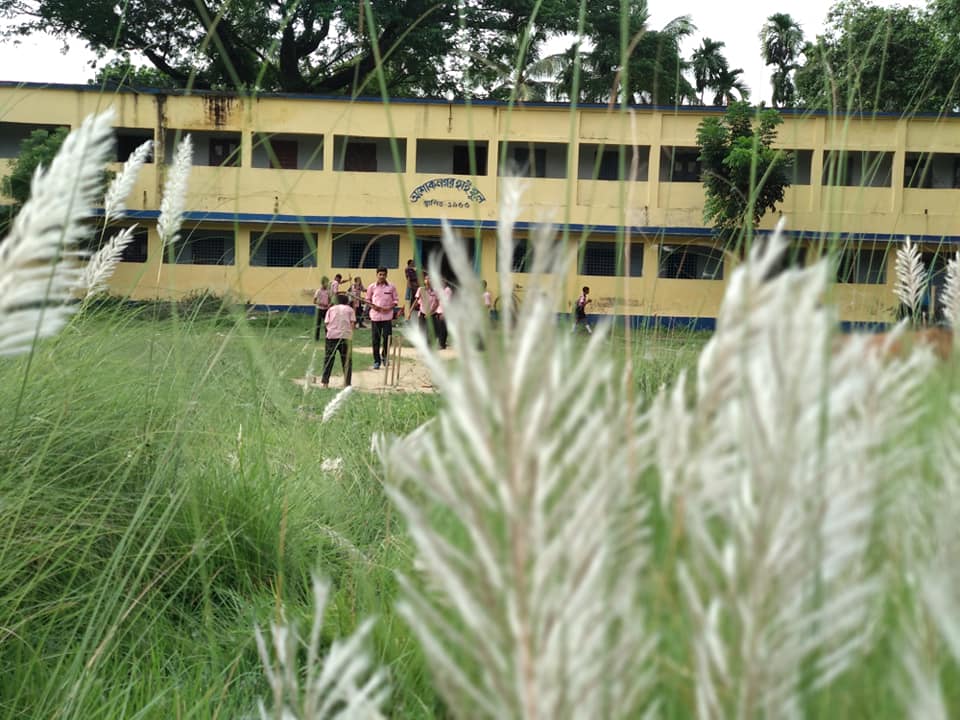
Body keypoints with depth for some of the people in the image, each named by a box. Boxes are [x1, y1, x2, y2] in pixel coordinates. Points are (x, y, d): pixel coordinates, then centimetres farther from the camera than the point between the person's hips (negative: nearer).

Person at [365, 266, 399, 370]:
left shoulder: (391, 287, 1)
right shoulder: (372, 287, 3)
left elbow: (396, 300, 7)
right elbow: (367, 300, 11)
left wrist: (390, 308, -10)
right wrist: (372, 306, -9)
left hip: (387, 316, -1)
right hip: (375, 317, 1)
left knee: (387, 338, -3)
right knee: (375, 340, 3)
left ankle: (384, 355, 22)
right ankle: (376, 361, 12)